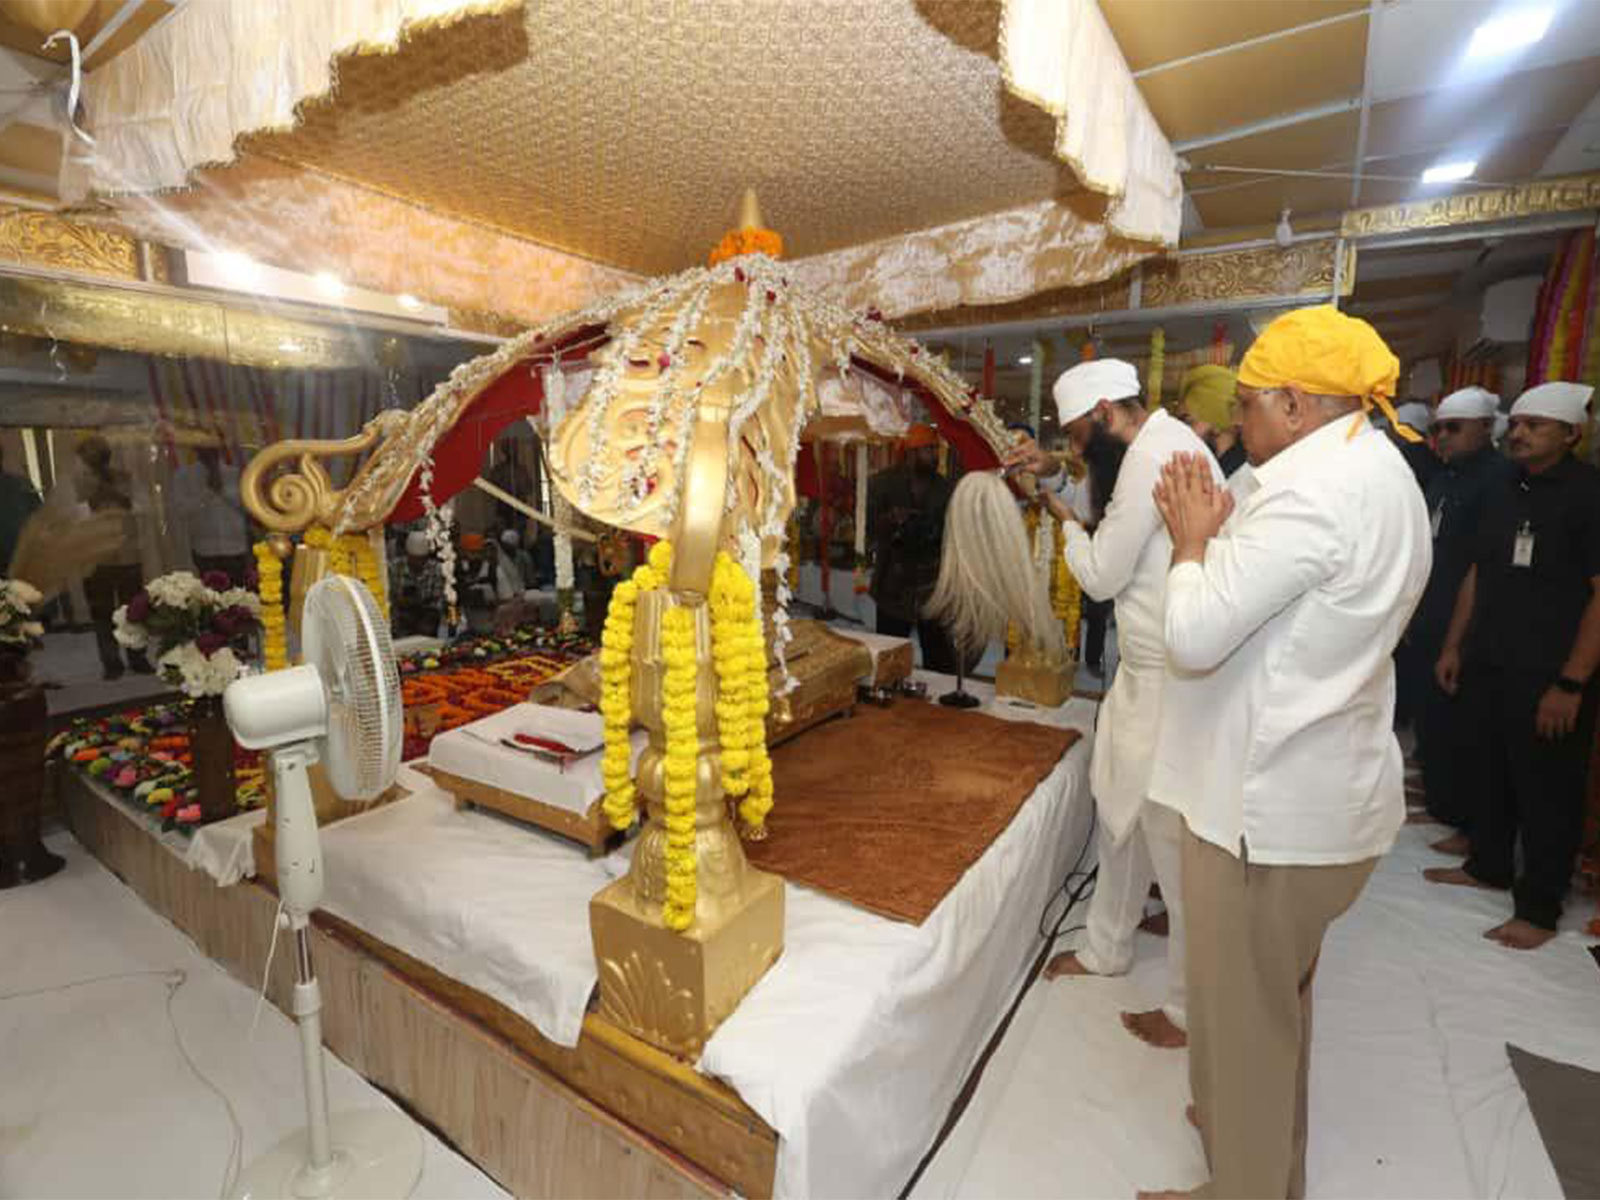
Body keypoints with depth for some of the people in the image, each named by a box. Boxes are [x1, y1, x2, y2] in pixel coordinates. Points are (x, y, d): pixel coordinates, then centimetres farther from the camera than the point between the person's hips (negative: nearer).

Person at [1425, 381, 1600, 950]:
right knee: (1486, 773, 16)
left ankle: (1539, 909, 17)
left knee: (1546, 792, 5)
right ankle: (1488, 865, 33)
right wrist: (1453, 646, 13)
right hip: (1487, 665, 6)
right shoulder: (1503, 493, 11)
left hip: (1548, 676, -6)